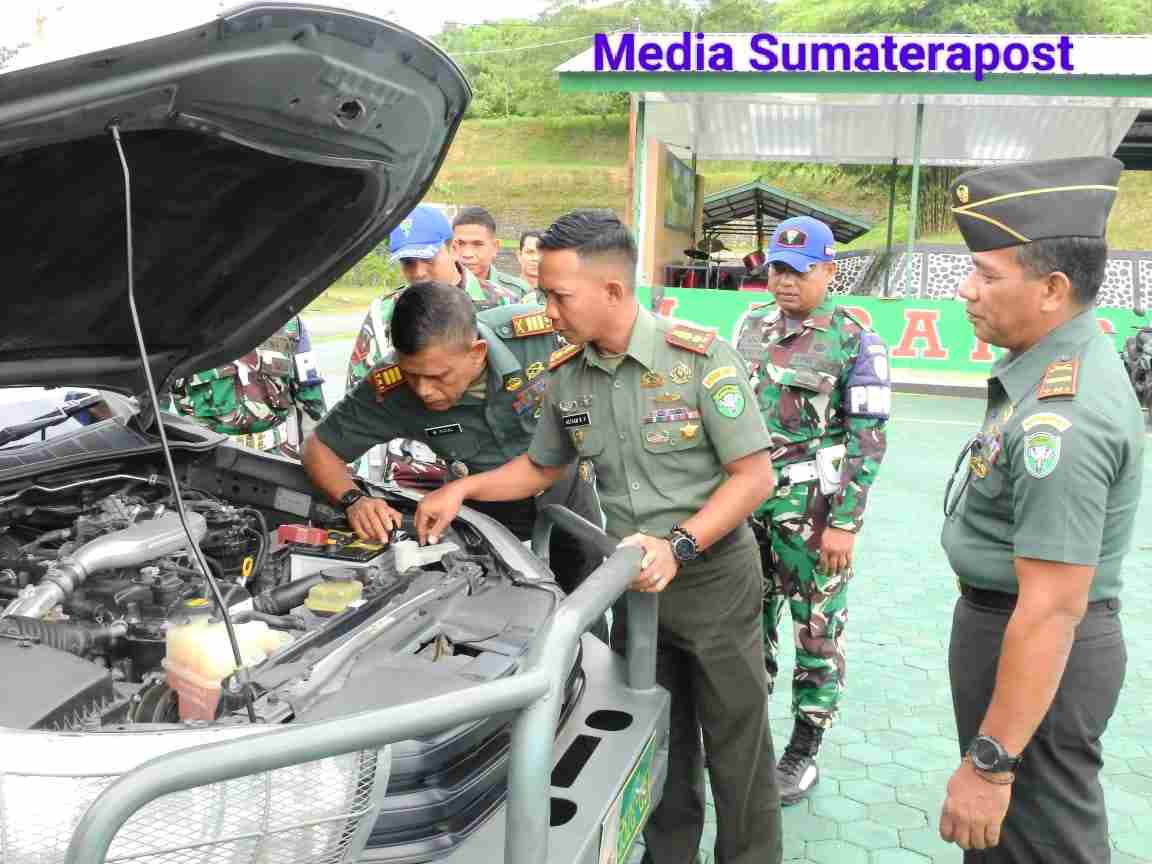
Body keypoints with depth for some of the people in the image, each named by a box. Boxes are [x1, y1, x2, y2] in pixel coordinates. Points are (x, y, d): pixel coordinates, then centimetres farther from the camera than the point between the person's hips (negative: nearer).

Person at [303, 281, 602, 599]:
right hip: (489, 513, 0)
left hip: (567, 492, 1)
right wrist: (354, 500, -36)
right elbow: (320, 446, -17)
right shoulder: (388, 390, -31)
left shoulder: (543, 332, -34)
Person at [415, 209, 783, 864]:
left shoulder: (700, 356, -19)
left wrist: (677, 546, -26)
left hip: (714, 571, -5)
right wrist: (462, 489, 2)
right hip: (632, 576, 5)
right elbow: (541, 467, 14)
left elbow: (755, 476, -17)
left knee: (736, 744, 8)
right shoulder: (568, 376, -2)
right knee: (657, 740, 19)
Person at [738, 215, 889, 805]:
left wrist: (845, 523, -14)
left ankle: (803, 752, 20)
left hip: (811, 508, -5)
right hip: (745, 497, 5)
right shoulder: (753, 326, 9)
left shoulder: (855, 341, -7)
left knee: (817, 629, 5)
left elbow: (868, 439, -10)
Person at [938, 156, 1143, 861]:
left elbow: (1051, 610, -30)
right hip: (1001, 618, 10)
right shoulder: (1069, 355, 4)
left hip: (1037, 650, -10)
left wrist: (990, 762, -26)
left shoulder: (1060, 417, -29)